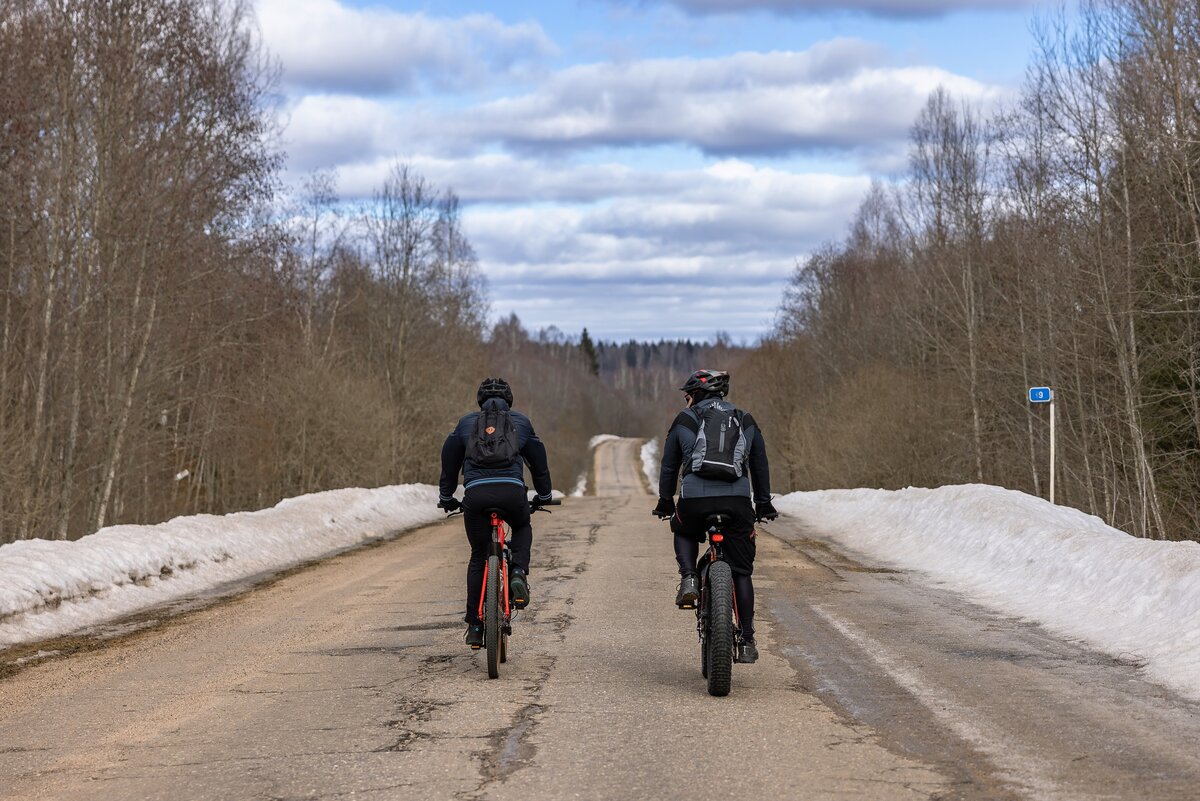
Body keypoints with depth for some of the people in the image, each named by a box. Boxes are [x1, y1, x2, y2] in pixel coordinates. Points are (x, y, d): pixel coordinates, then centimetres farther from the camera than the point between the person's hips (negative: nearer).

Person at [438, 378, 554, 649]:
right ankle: (518, 573, 3)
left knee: (478, 556, 16)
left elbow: (449, 461, 26)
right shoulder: (521, 422, 22)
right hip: (512, 491, 0)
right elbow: (538, 461, 28)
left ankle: (474, 625, 13)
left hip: (476, 494, 0)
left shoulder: (467, 422, 23)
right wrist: (543, 496, 39)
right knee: (523, 529, 32)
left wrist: (446, 497, 36)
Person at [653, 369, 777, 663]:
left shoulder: (684, 421, 13)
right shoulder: (746, 422, 19)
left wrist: (665, 503, 32)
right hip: (738, 501, 1)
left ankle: (688, 579, 6)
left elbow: (669, 467, 19)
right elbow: (760, 466, 25)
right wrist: (764, 504, 36)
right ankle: (747, 642, 8)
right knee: (741, 571, 10)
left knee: (684, 532, 33)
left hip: (695, 499, -1)